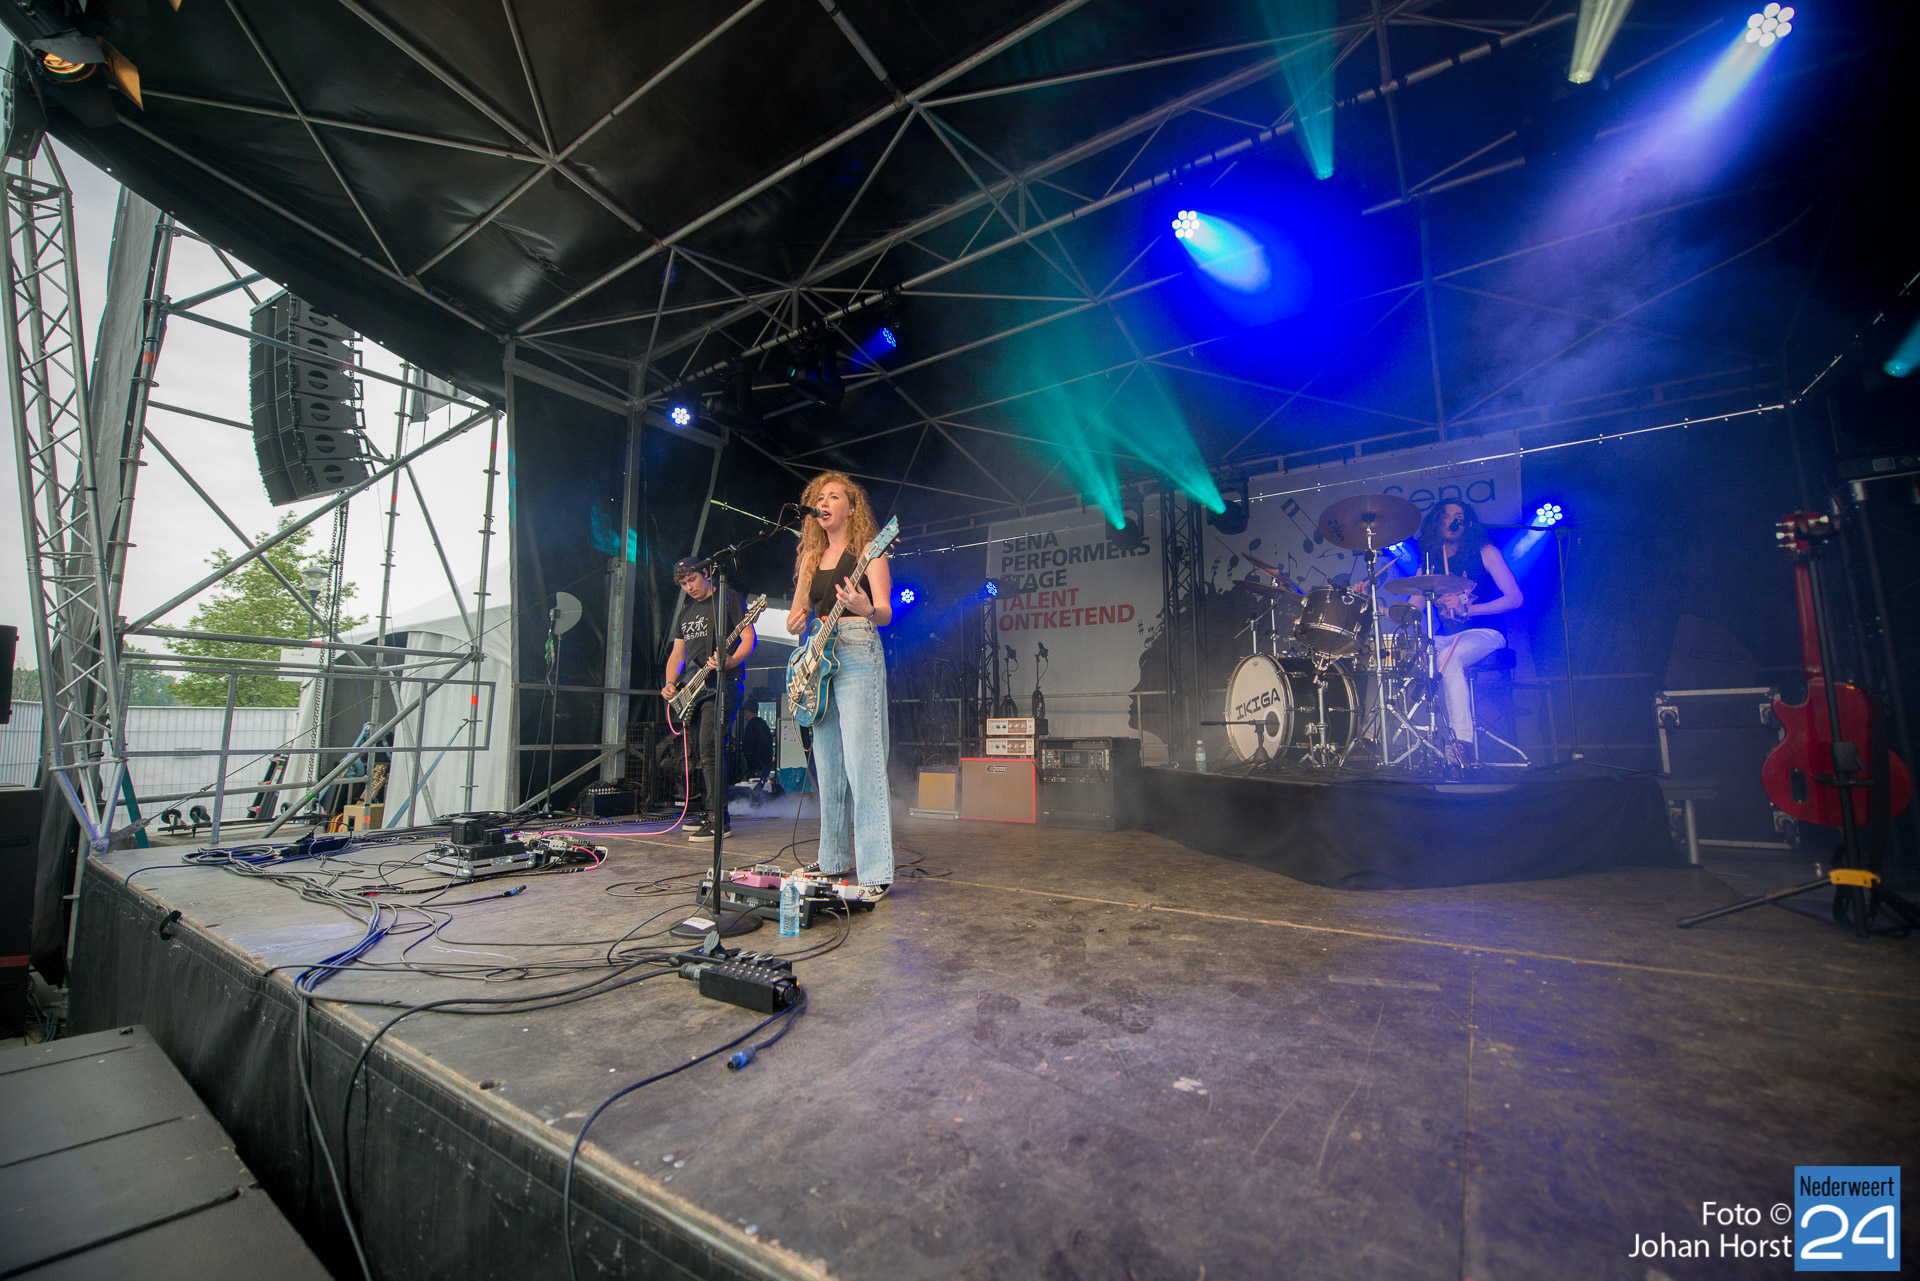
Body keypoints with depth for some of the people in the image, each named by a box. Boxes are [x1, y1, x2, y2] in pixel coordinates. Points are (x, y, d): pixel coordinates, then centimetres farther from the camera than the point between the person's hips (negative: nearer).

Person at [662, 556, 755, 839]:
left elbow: (749, 638, -8)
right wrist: (671, 683, 6)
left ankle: (718, 820, -14)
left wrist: (731, 661, -27)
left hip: (723, 685, -8)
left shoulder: (729, 598, 1)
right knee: (700, 752, 7)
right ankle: (712, 813, 18)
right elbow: (677, 654, 24)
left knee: (708, 749, -18)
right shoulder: (686, 613, 23)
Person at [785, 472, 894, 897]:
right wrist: (795, 623, -5)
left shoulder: (867, 550, 1)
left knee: (862, 765, -12)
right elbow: (797, 615, 19)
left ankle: (875, 872, -7)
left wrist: (867, 609, -32)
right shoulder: (810, 557, 19)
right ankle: (834, 860, 23)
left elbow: (886, 613, -9)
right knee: (828, 767, 10)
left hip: (857, 657, -7)